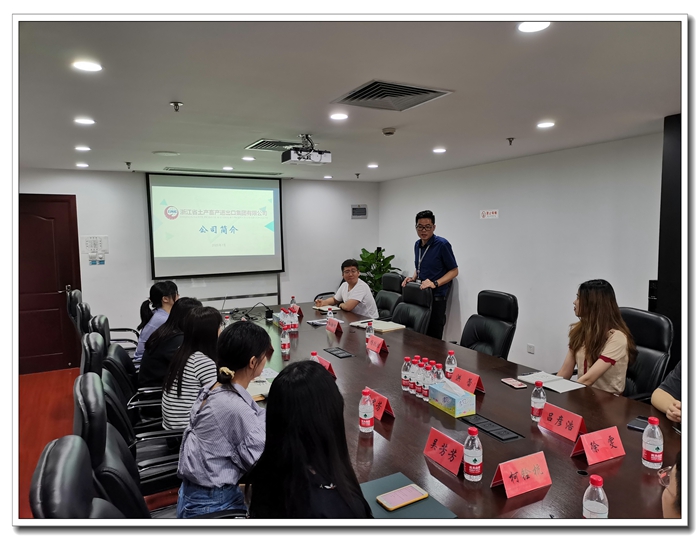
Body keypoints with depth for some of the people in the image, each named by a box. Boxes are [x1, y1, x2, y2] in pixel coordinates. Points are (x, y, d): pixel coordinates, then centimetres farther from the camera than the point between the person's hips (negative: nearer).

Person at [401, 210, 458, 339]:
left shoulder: (442, 244, -11)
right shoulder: (417, 245, 11)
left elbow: (454, 271, -8)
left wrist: (435, 283, -19)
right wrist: (413, 278, 5)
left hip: (437, 297, -6)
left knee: (433, 337, -2)